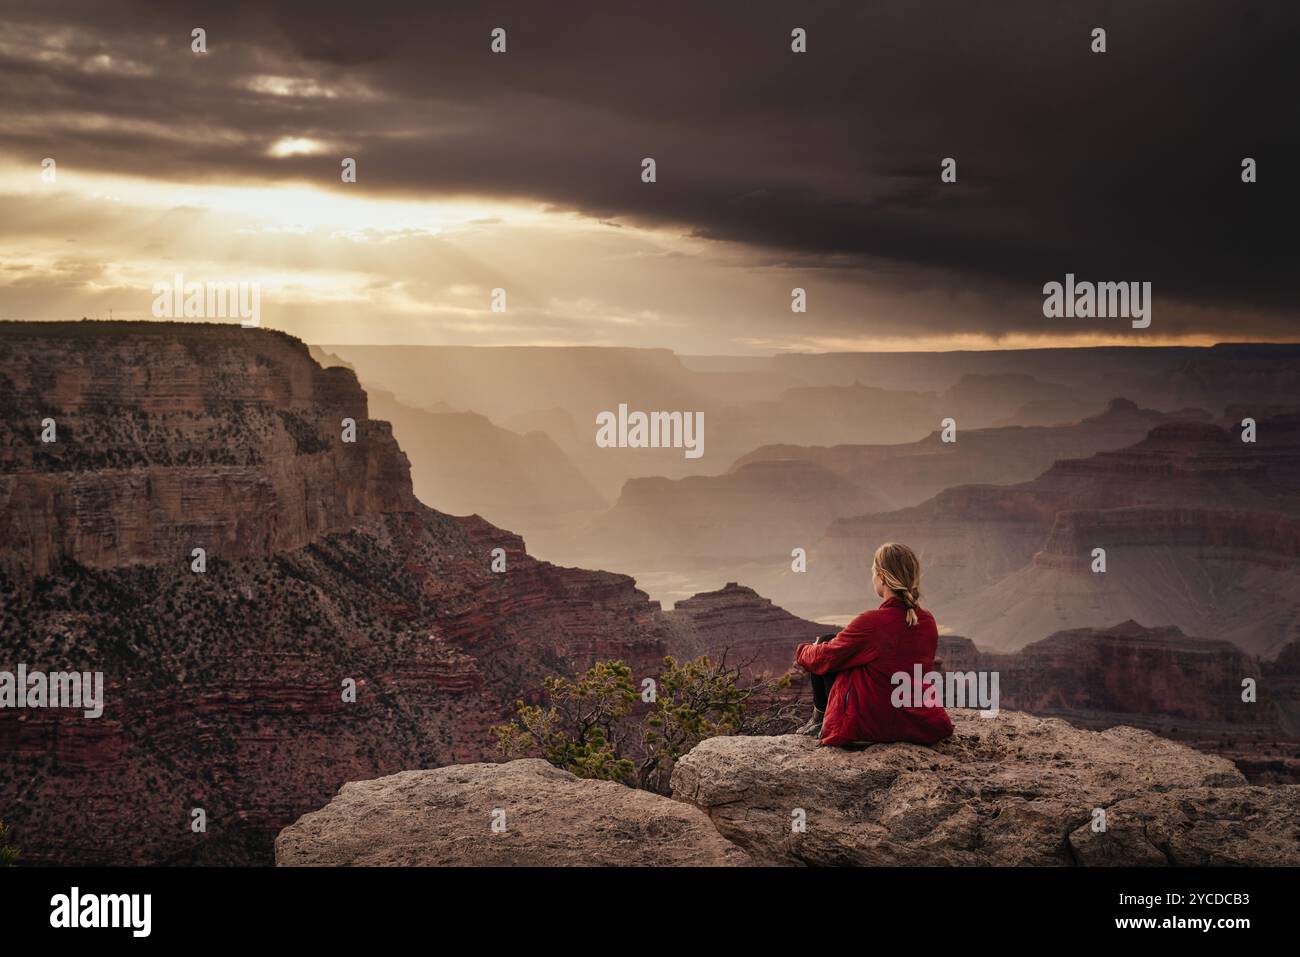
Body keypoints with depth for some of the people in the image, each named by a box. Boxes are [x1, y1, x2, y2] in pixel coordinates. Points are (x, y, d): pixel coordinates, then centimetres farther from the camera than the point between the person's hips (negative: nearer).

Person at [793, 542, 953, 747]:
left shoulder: (870, 623, -24)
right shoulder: (929, 622, -5)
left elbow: (824, 658, -10)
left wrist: (802, 651, 15)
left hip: (870, 726, -6)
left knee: (826, 643, 11)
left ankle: (820, 718, 25)